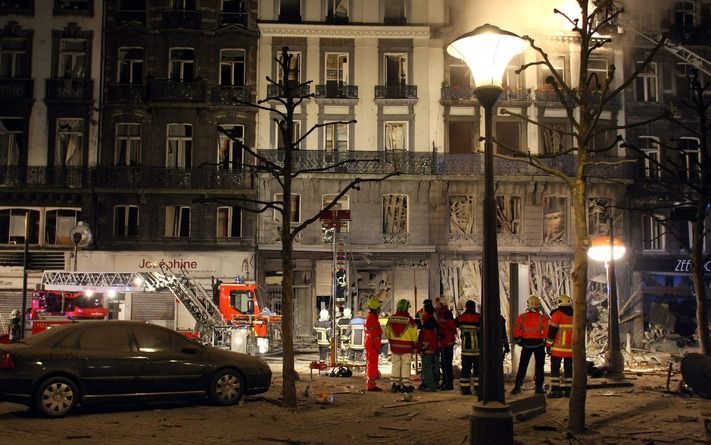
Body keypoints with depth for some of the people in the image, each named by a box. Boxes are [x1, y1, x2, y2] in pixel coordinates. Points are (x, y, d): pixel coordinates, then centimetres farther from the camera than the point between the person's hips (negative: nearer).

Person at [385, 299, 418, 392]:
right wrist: (415, 345, 5)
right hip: (406, 347, -4)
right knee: (406, 366, 3)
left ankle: (395, 384, 13)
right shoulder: (409, 320, -13)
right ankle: (406, 385, 5)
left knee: (395, 365, 12)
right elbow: (413, 334, -9)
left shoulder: (391, 318, 0)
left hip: (394, 346, 4)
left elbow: (387, 332, 9)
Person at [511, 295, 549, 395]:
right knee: (539, 367, 9)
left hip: (526, 344, 1)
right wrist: (547, 342, 0)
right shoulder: (543, 318, -9)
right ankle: (538, 387, 10)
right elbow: (546, 332, -11)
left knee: (522, 366, 8)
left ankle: (517, 386, 6)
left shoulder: (522, 317, -5)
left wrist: (519, 341, 6)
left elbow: (516, 331, -5)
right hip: (539, 344, -1)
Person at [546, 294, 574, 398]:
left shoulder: (557, 314, -9)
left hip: (559, 347, -5)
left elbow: (552, 330, -11)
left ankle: (555, 390, -5)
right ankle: (568, 390, 11)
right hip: (571, 348, 5)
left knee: (555, 368, 0)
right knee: (568, 369, 11)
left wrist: (548, 345, -5)